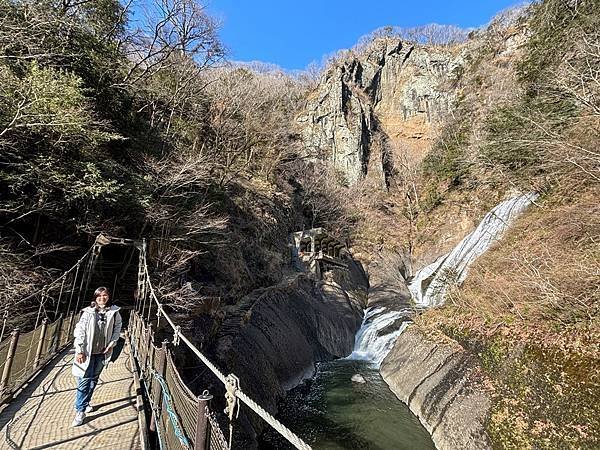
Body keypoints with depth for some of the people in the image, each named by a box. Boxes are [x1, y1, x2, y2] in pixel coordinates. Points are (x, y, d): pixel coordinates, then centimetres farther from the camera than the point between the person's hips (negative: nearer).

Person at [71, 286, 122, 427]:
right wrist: (79, 351, -13)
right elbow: (80, 331, -11)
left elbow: (118, 327, 7)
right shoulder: (88, 312, -12)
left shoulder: (113, 312, -5)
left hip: (102, 352, 3)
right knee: (85, 380, -1)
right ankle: (80, 411, 9)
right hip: (88, 352, -3)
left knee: (94, 379, 17)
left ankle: (85, 403, 36)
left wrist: (112, 343, -2)